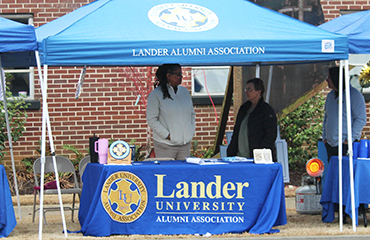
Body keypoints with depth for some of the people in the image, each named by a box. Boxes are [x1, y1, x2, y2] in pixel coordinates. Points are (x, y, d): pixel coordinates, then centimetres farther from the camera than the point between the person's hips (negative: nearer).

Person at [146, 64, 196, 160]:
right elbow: (151, 120, -10)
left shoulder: (185, 91, 11)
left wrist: (191, 131, 7)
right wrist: (167, 135, -14)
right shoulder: (155, 94, -8)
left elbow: (192, 113, 21)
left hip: (185, 143, 5)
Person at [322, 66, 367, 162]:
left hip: (346, 144, -7)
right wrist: (324, 137, 14)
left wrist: (350, 139, -15)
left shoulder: (354, 95, -8)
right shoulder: (330, 96, 14)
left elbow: (361, 119, -12)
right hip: (331, 143, 7)